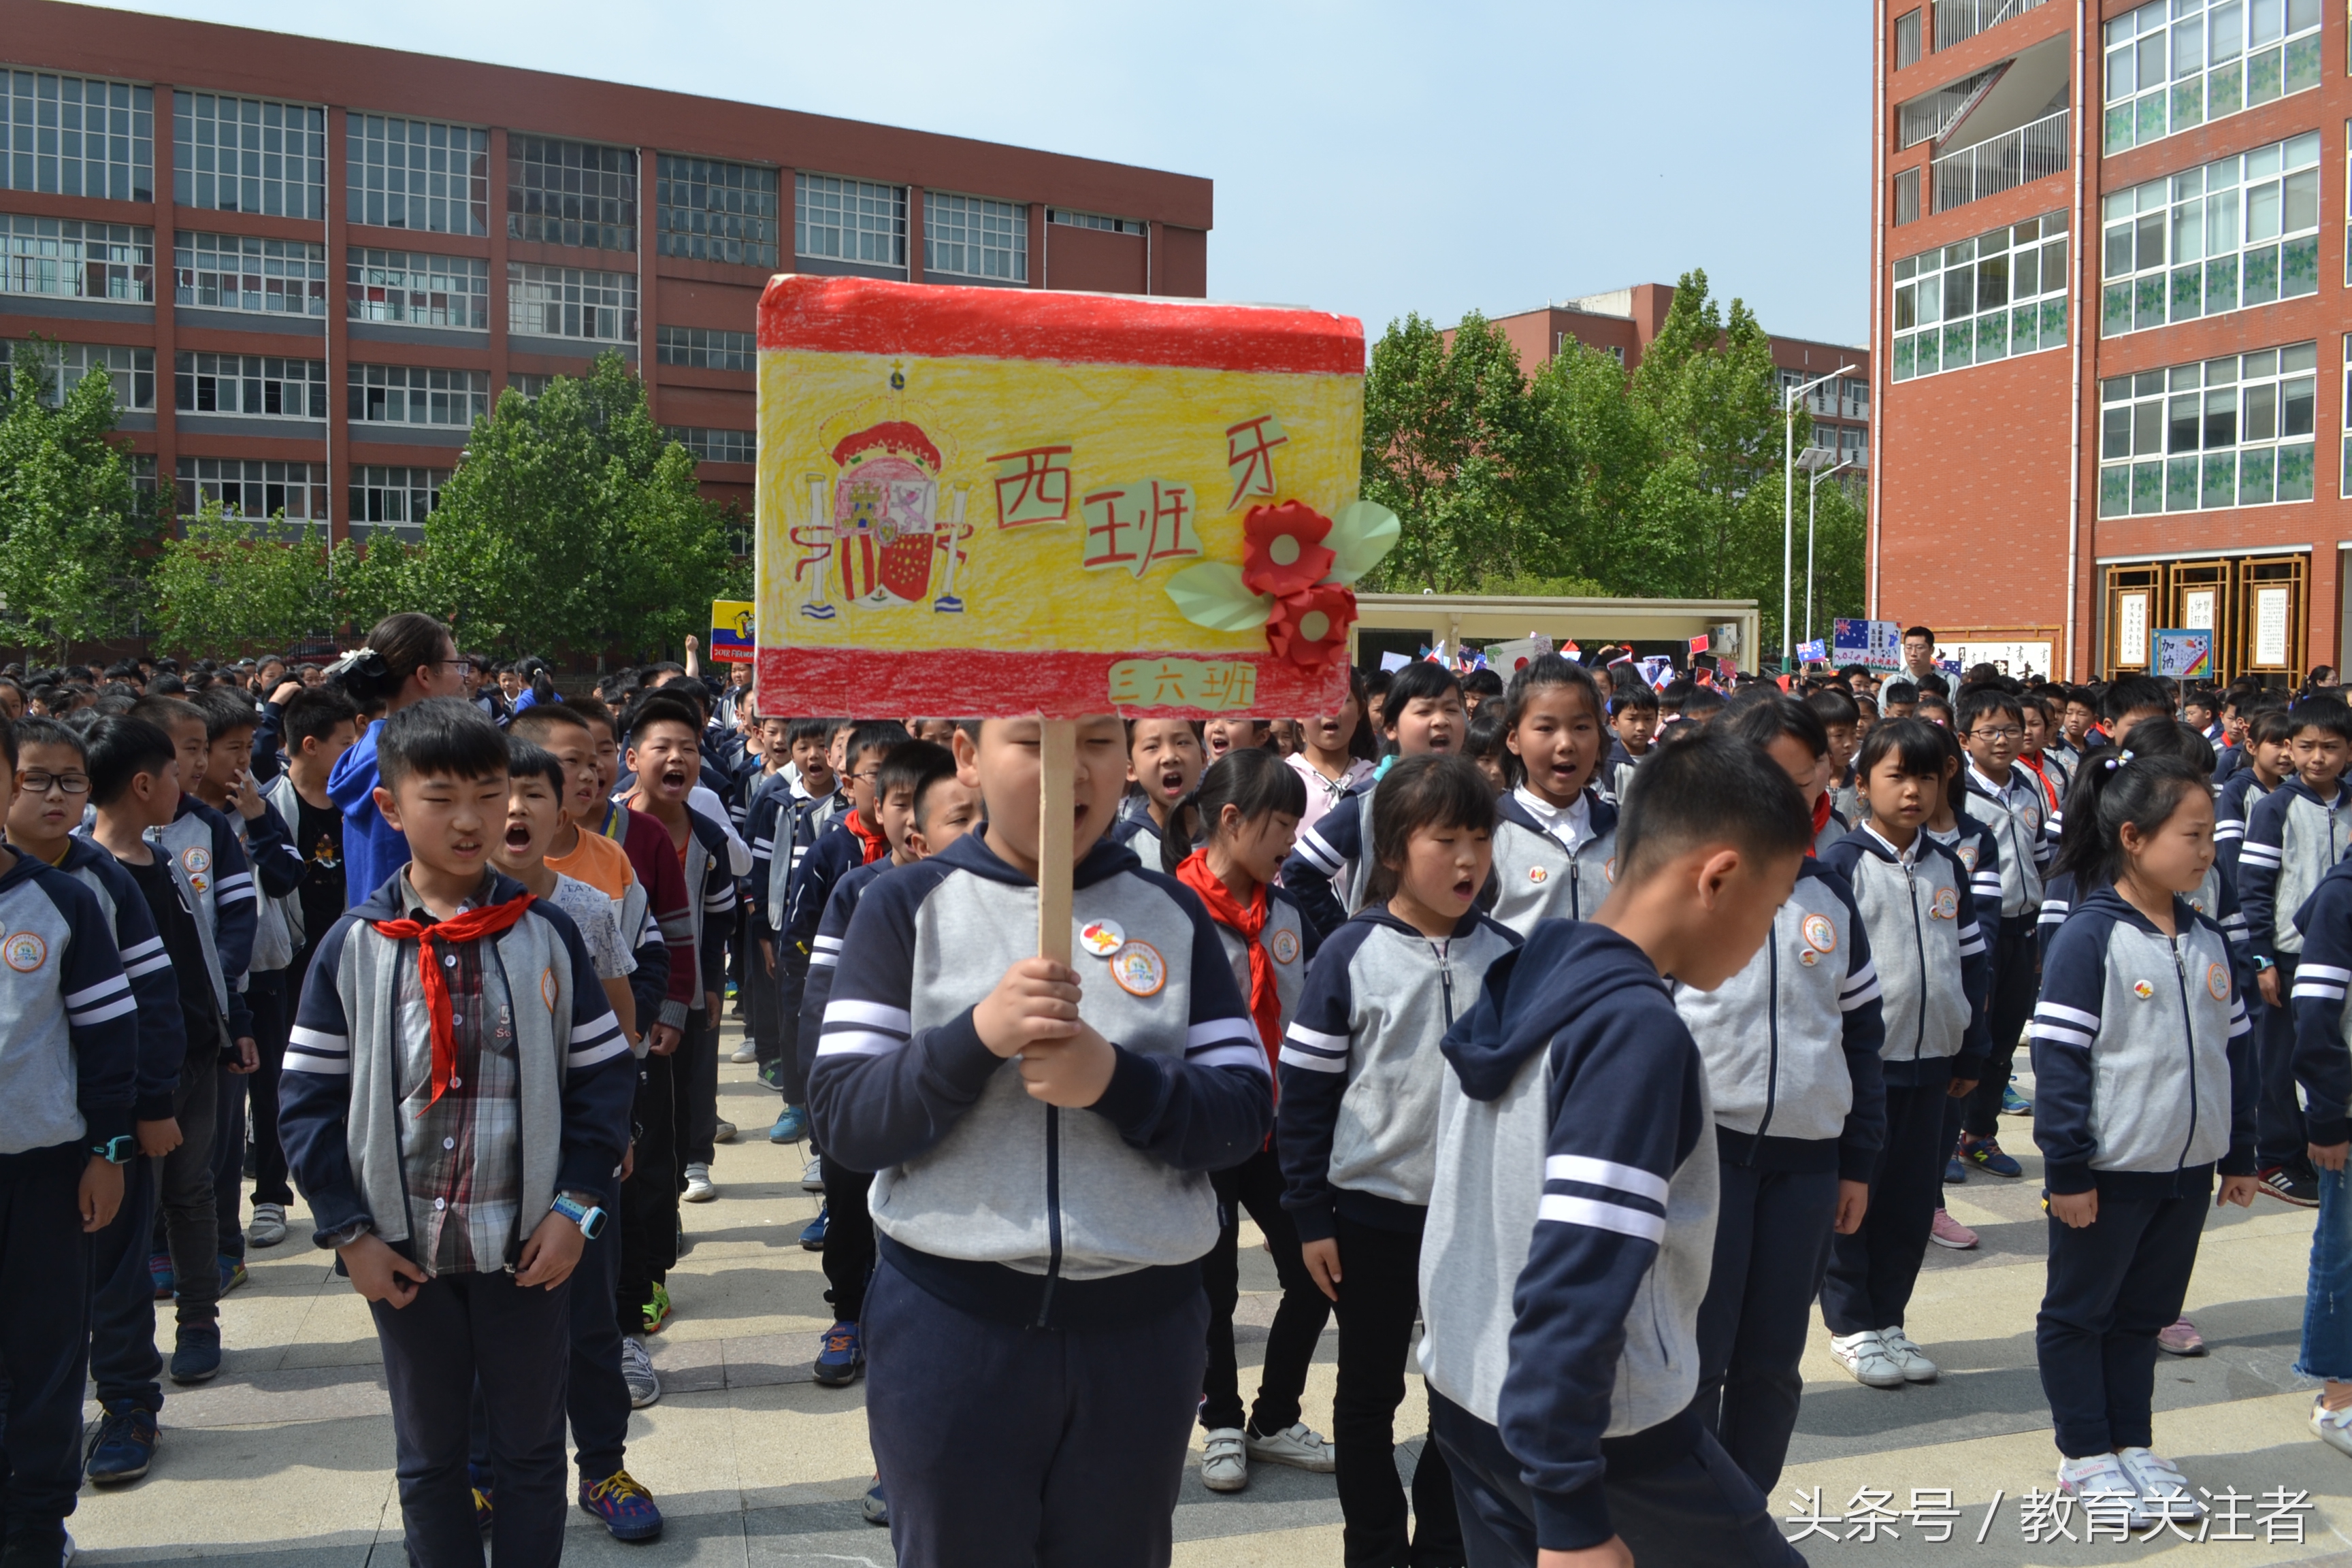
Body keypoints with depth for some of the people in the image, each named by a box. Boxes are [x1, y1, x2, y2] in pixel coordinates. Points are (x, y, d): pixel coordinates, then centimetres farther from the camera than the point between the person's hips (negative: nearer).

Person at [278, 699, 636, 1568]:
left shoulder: (547, 931, -4)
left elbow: (604, 1073, -1)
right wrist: (347, 1231, -5)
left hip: (528, 1247, 0)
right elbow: (309, 1099, 0)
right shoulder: (355, 946, -3)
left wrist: (575, 1206, -7)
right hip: (404, 1251, 1)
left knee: (531, 1454, 13)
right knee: (428, 1459, 16)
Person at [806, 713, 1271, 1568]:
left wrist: (1117, 1079, -21)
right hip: (948, 1321, -1)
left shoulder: (1172, 914, 3)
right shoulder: (908, 906, -2)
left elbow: (1244, 1113, -3)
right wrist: (976, 1035, -25)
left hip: (1141, 1327, 2)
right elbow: (843, 1121, -9)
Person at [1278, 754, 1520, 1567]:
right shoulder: (1350, 954, -10)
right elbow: (1304, 1094, -7)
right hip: (1373, 1212, -2)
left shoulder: (1508, 955, -2)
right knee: (1369, 1393, 12)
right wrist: (1309, 1217, -8)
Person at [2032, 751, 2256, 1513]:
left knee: (2143, 1314, 17)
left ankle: (2132, 1445, 29)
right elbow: (2058, 1056, -17)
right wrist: (2068, 1168, -17)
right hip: (2108, 1169, -6)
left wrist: (2240, 1153, 14)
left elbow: (2236, 1047, 14)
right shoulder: (2090, 936, -16)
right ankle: (2085, 1456, 21)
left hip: (2188, 1167, 7)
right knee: (2079, 1313, 9)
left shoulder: (2207, 940, 5)